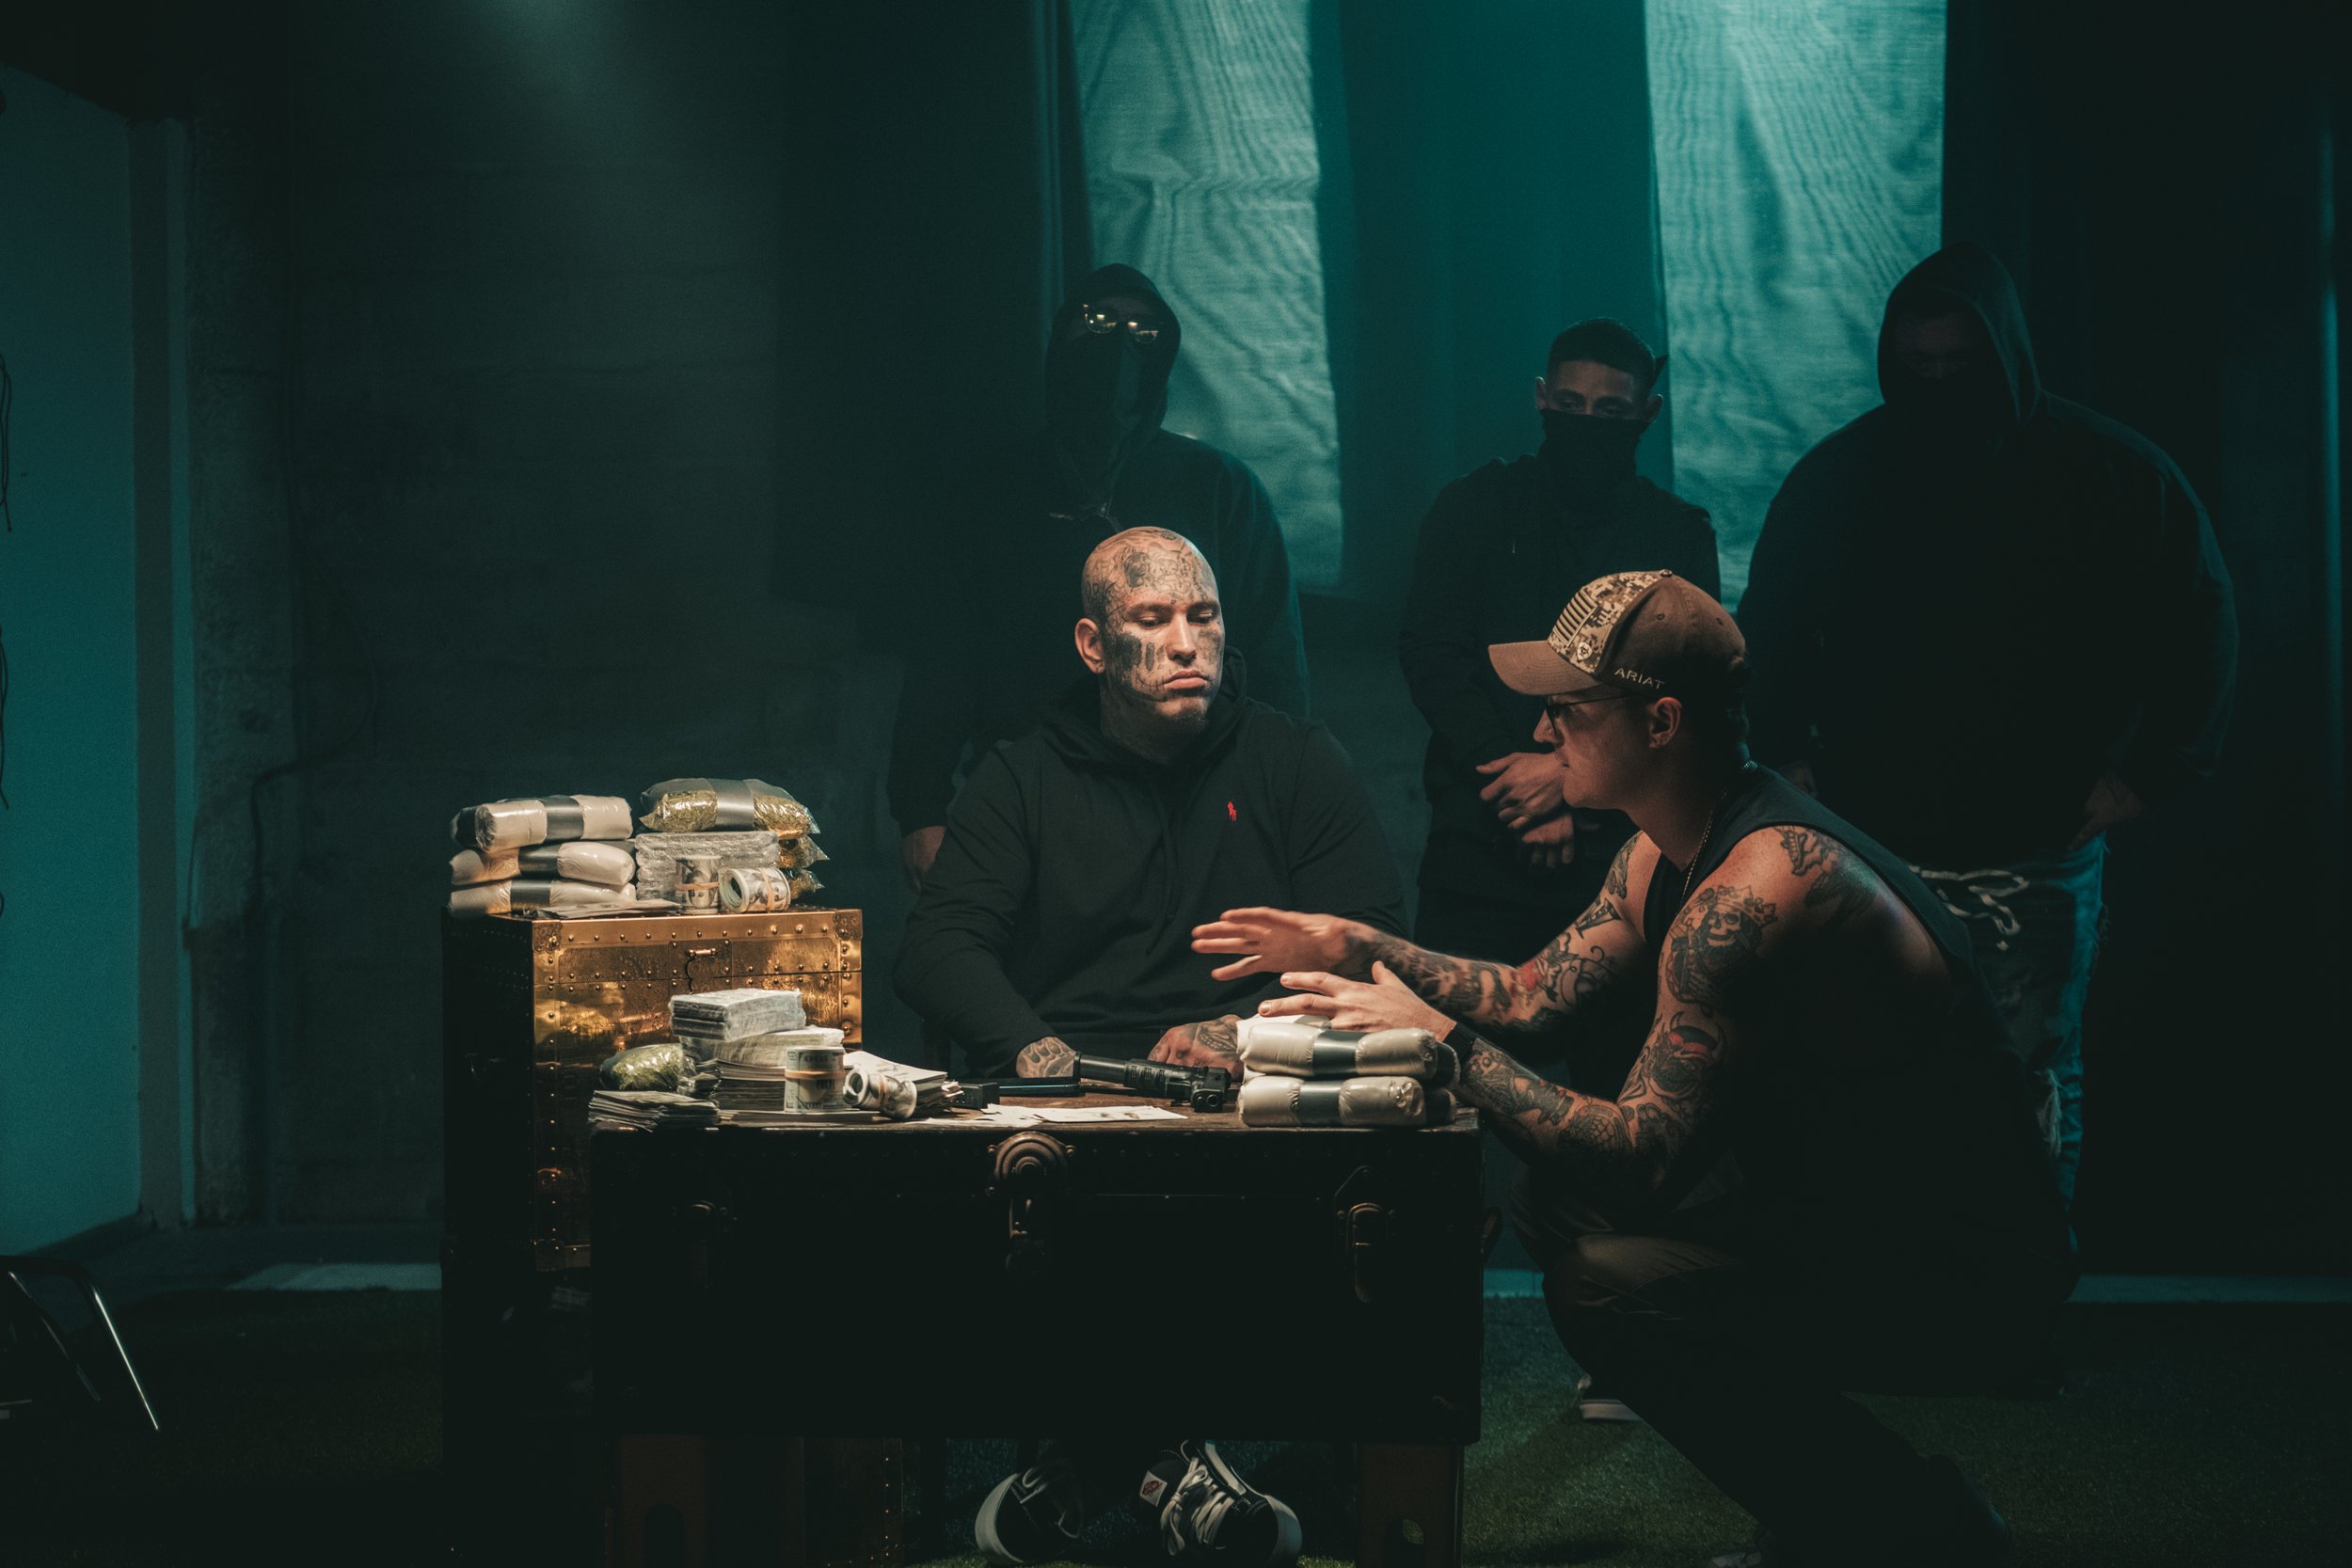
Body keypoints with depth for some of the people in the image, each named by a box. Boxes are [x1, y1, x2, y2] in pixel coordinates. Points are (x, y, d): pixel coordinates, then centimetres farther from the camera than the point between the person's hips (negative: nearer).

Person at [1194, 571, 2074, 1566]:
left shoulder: (1759, 888, -28)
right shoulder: (1667, 852, 4)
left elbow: (1644, 1153, -29)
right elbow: (1542, 993, 17)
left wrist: (1446, 1043, -23)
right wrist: (1357, 947, 8)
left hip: (1965, 1262, -10)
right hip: (1851, 1206, 10)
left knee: (1605, 1290, -24)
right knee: (1559, 1199, 11)